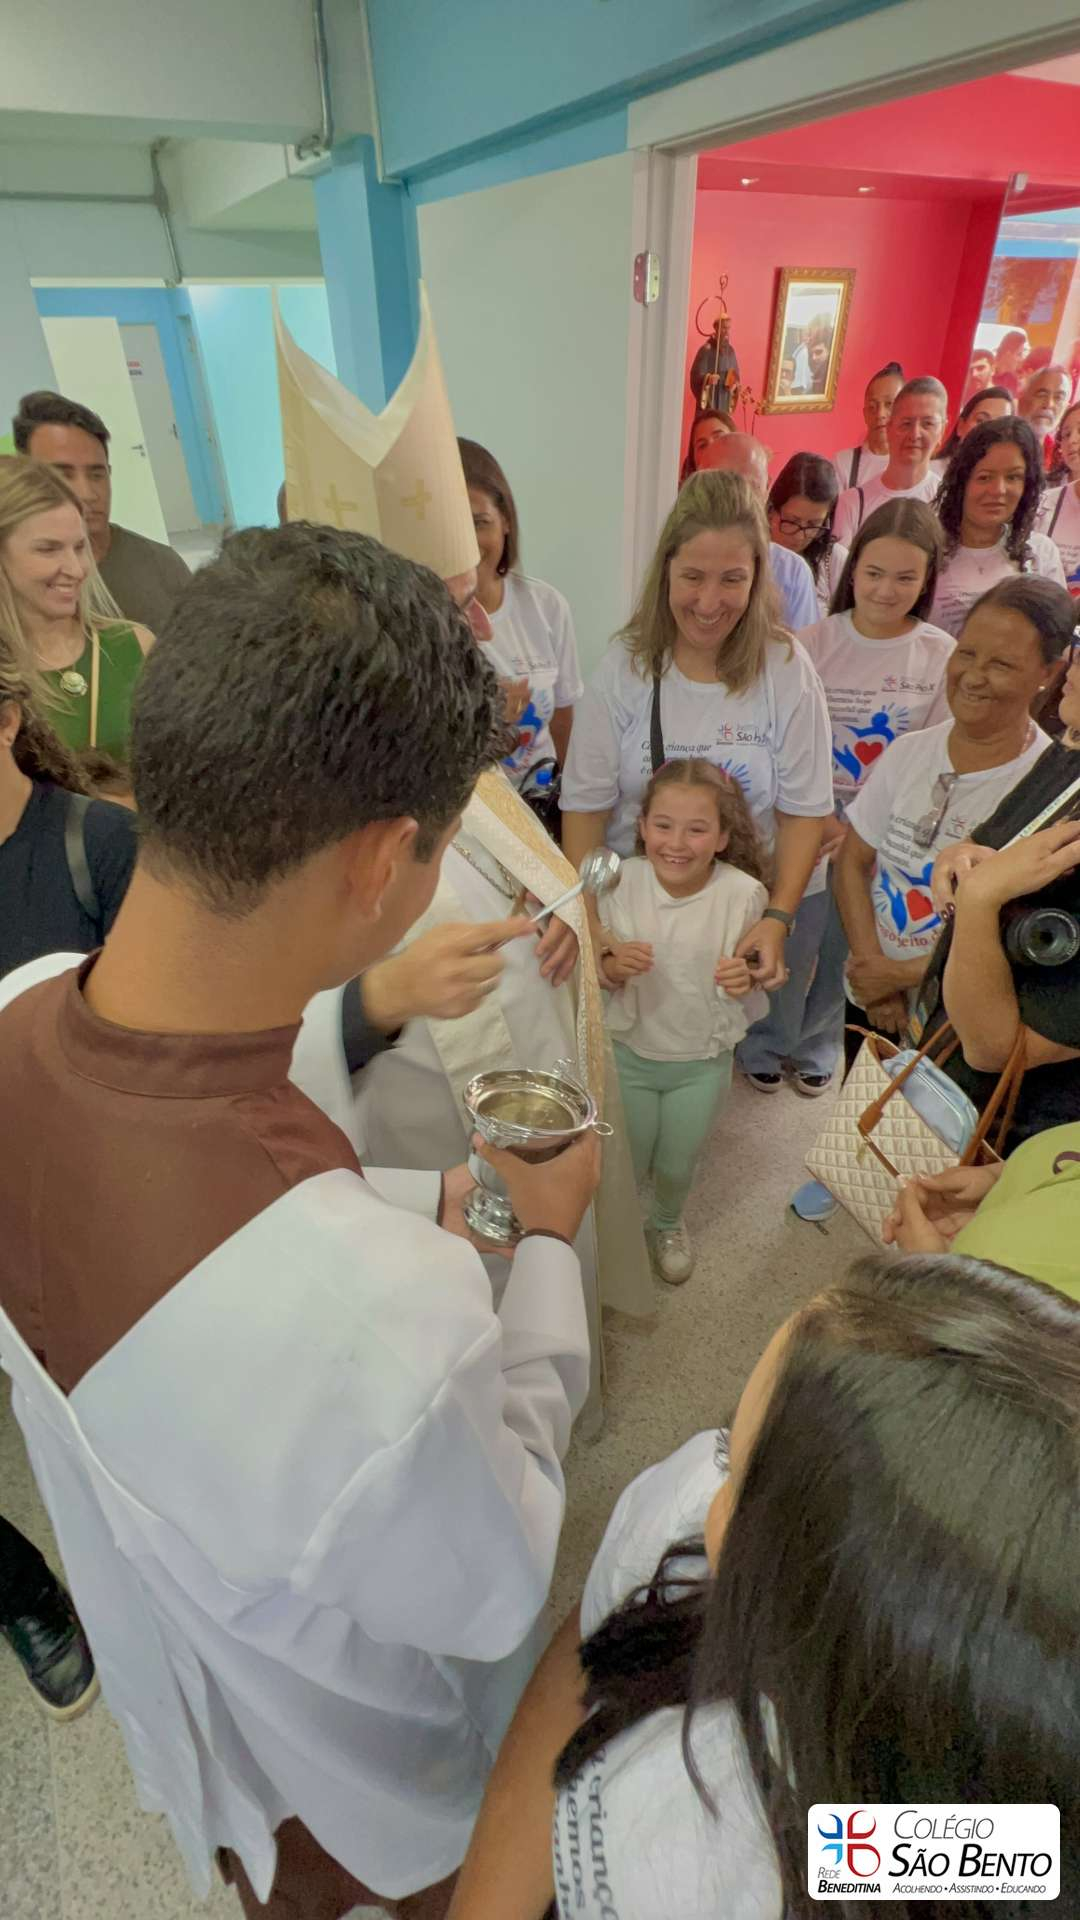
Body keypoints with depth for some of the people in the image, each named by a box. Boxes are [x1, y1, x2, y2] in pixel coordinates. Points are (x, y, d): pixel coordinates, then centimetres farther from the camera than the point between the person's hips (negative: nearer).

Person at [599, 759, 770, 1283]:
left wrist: (743, 980, -30)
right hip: (630, 1051, 0)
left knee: (677, 1167, 20)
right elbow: (601, 970, -6)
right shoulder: (621, 882, -18)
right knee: (626, 1166, 17)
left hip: (702, 1061, 0)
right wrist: (615, 966, -30)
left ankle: (669, 1225, 56)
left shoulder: (744, 894, -21)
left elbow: (753, 977, -7)